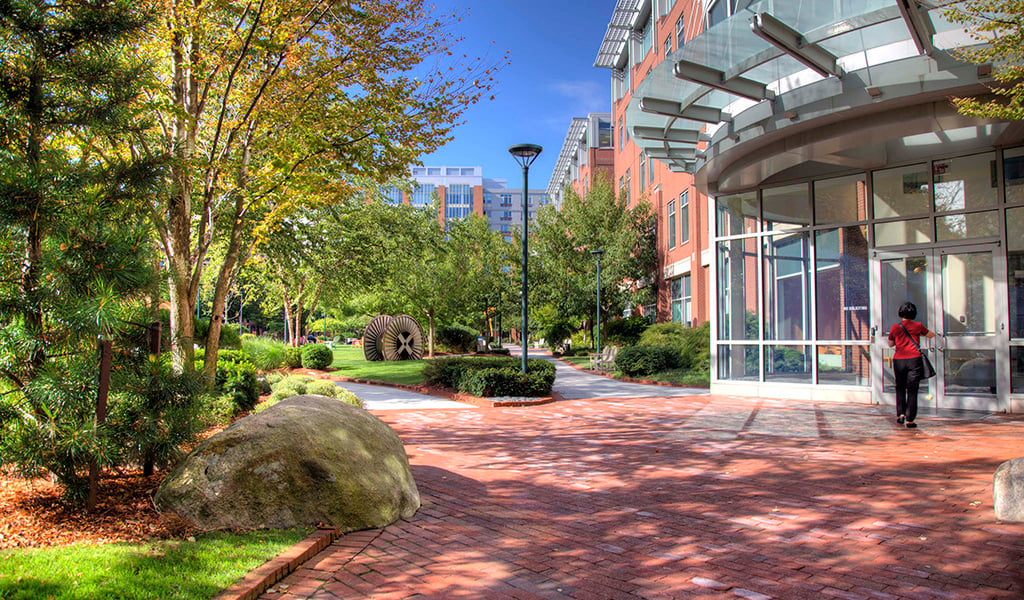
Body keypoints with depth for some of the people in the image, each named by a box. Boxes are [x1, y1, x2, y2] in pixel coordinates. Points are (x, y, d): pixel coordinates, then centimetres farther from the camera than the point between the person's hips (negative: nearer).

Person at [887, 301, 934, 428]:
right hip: (914, 360, -1)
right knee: (912, 391, 2)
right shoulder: (917, 326, 2)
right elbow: (930, 335, 21)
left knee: (900, 388, 17)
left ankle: (900, 414, 8)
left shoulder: (895, 328, 4)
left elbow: (890, 344, 16)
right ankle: (909, 419, 0)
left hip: (898, 360, 1)